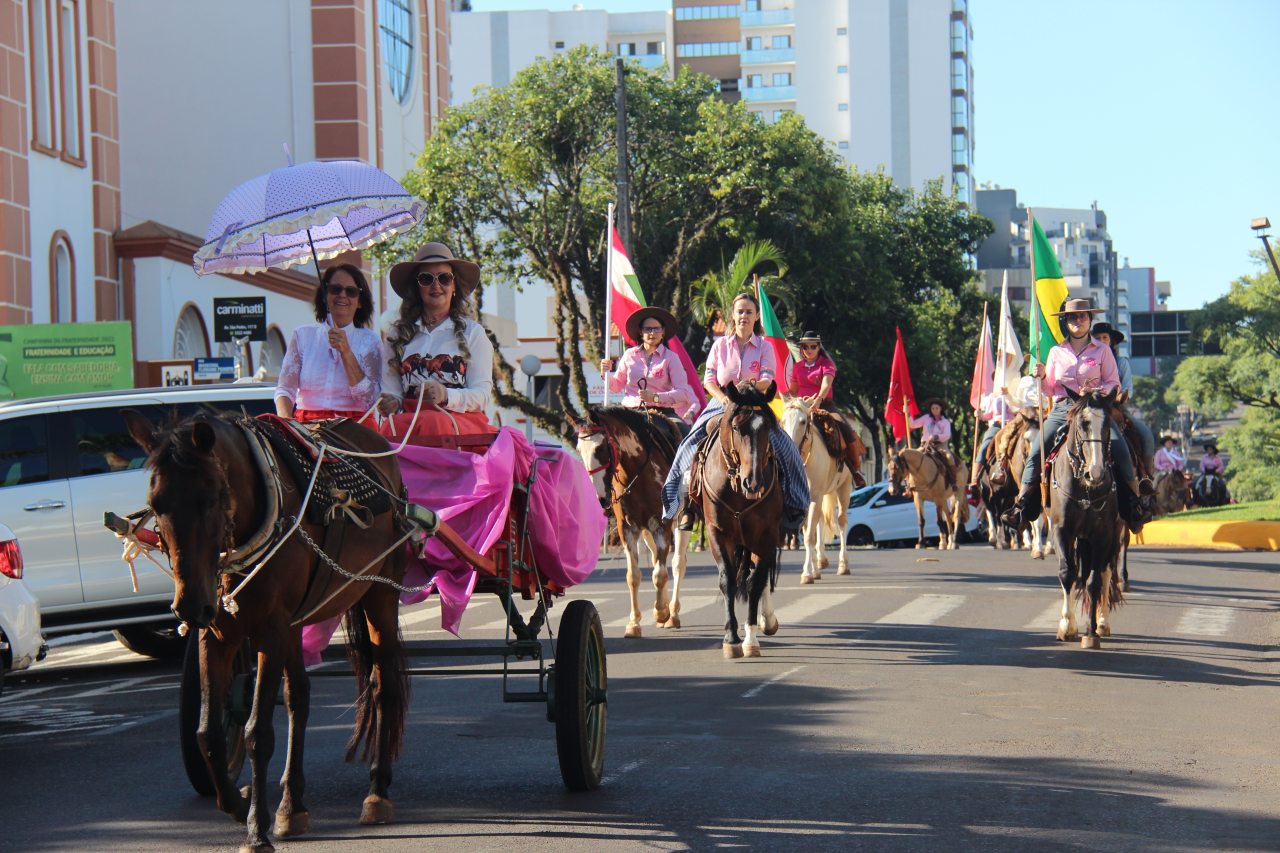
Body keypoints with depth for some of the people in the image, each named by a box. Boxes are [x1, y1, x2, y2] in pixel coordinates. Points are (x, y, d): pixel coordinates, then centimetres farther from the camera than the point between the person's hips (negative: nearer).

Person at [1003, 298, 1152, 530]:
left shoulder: (1102, 350, 7)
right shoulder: (1057, 352, 12)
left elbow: (1114, 385, 5)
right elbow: (1050, 391, 15)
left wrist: (1096, 391, -14)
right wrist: (1042, 377, -6)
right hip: (1062, 409, 2)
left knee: (1120, 449, -24)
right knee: (1036, 452, -18)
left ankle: (1136, 502, -12)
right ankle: (1022, 506, -11)